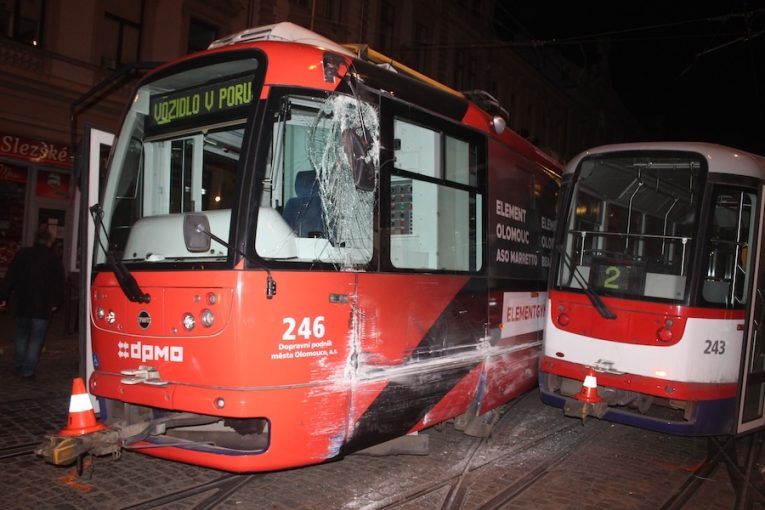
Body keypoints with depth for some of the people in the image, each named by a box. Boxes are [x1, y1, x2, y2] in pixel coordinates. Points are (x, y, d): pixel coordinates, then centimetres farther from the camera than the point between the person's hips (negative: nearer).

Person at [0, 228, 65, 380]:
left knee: (21, 336, 20)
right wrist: (55, 302, 8)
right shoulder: (54, 260, -2)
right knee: (36, 339, 2)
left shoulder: (22, 254, 2)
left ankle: (19, 365, 27)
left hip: (22, 304, 3)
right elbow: (58, 284, 0)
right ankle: (28, 370, 0)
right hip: (42, 306, -3)